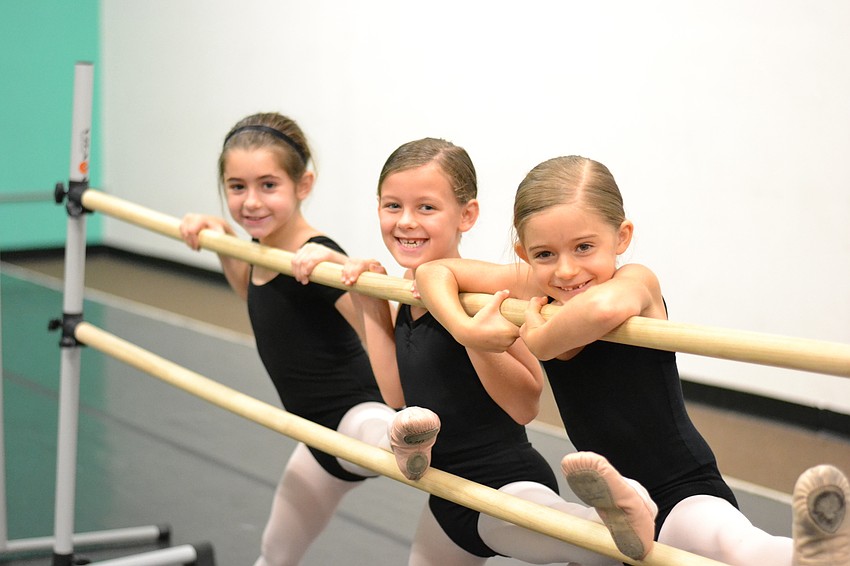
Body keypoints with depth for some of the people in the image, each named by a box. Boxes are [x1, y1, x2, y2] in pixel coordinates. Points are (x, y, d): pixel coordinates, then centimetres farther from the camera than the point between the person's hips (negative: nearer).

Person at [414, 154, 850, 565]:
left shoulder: (636, 281, -15)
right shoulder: (533, 287, 2)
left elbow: (605, 307, -41)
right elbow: (434, 272, 9)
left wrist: (539, 340, -23)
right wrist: (466, 329, -9)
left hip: (683, 494, -8)